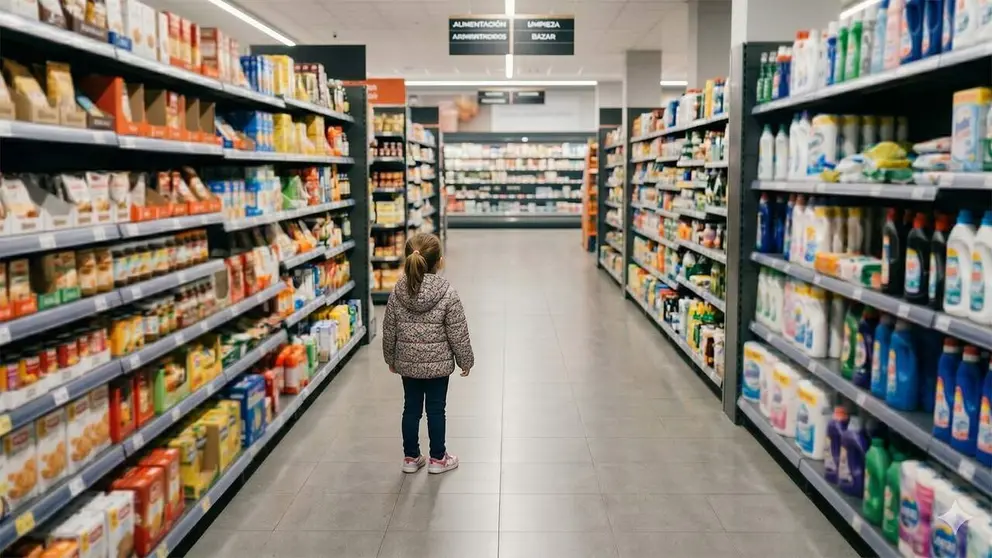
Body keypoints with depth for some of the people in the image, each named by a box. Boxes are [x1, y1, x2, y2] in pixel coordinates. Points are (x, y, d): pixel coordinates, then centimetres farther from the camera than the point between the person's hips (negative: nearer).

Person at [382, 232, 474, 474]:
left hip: (407, 363, 3)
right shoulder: (447, 293, -18)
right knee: (436, 409, 10)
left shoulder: (397, 292, -7)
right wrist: (466, 361, 1)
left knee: (411, 408, 14)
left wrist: (391, 359, 15)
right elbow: (458, 333, -12)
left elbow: (389, 331, 1)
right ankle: (438, 458, 22)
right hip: (438, 363, -3)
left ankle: (411, 457, 25)